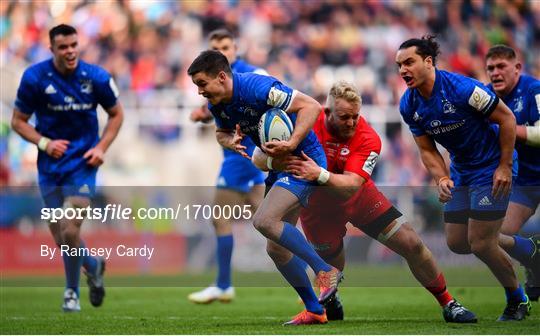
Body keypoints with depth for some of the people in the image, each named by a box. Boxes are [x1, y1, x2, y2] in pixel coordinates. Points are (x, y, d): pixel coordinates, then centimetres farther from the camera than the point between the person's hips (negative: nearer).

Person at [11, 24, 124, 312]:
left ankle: (72, 291, 8)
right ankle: (94, 267, 35)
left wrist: (101, 147, -5)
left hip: (82, 164, -2)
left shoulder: (96, 77, -8)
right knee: (61, 238, 4)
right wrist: (44, 143, -16)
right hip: (49, 167, 2)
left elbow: (116, 114, 8)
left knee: (69, 232, -14)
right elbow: (18, 121, -1)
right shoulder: (34, 78, -9)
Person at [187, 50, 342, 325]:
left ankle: (325, 270, -15)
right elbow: (222, 132, 20)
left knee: (264, 220, -27)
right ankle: (314, 310, 17)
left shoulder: (258, 88, -25)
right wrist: (232, 142, -4)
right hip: (281, 166, 9)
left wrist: (292, 143, -35)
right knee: (276, 248, 7)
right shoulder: (217, 105, -1)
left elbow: (311, 106, -24)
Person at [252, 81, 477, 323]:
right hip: (317, 205, -1)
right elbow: (258, 158, -23)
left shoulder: (368, 139, -25)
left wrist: (318, 174, -54)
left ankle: (448, 304, 10)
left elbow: (351, 186, -37)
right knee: (333, 266, 3)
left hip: (359, 199, 1)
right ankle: (329, 300, 43)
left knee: (412, 245, -7)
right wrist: (277, 162, -46)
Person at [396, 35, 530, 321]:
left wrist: (505, 166, -16)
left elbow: (506, 119, -18)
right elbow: (427, 149, 4)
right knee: (456, 243, 8)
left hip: (492, 166, -7)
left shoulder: (461, 88, -26)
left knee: (480, 244, -11)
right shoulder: (409, 106, -6)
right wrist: (442, 179, -14)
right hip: (461, 171, 7)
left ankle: (517, 300, 14)